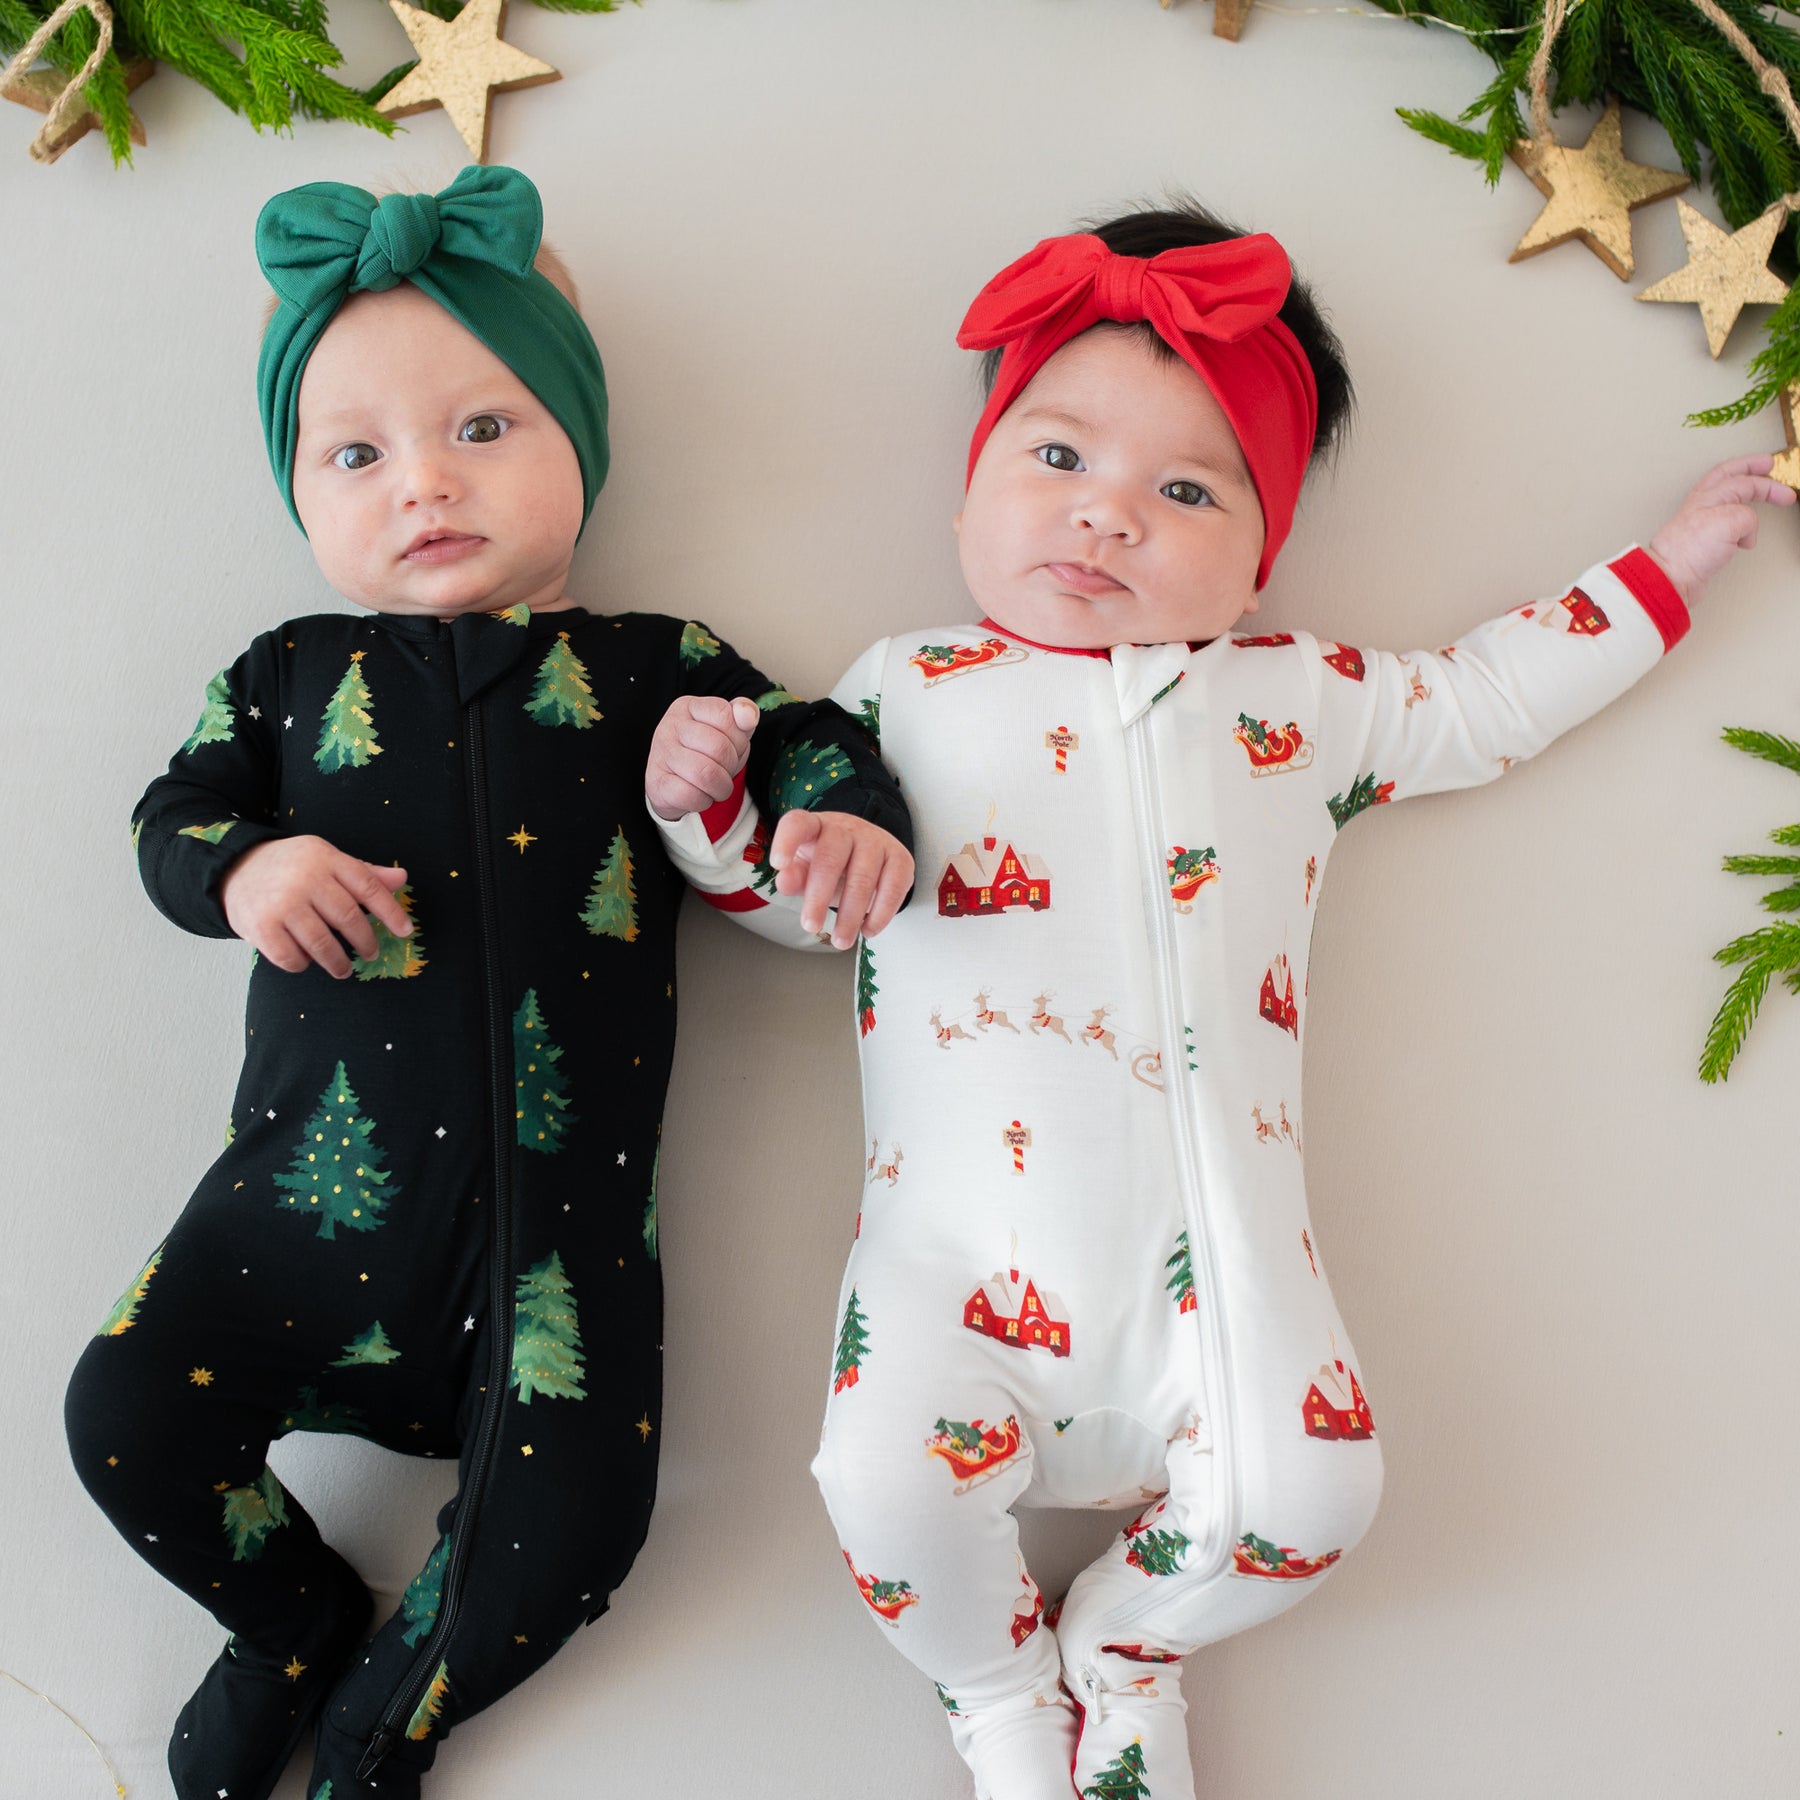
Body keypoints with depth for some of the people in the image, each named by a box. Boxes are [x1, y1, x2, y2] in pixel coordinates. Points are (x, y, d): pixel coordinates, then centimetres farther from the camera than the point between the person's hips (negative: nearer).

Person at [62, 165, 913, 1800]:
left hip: (563, 1195, -1)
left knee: (569, 1525, -8)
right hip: (325, 1168, 2)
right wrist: (245, 871, -12)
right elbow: (175, 810, 11)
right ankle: (302, 1624, 30)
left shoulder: (652, 665, 9)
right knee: (129, 1417, -3)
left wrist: (859, 820, -15)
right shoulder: (292, 671, 13)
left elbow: (805, 734, 8)